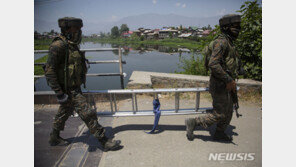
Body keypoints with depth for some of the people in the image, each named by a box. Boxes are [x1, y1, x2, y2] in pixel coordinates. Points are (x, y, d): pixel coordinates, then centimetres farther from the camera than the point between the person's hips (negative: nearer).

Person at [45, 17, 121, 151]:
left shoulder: (72, 45, 10)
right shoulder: (59, 45, -20)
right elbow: (49, 70, -22)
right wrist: (59, 93, -23)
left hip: (74, 88, 10)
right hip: (68, 90, -10)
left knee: (64, 113, 22)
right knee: (88, 114, -8)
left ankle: (54, 138, 42)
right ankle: (105, 142, 2)